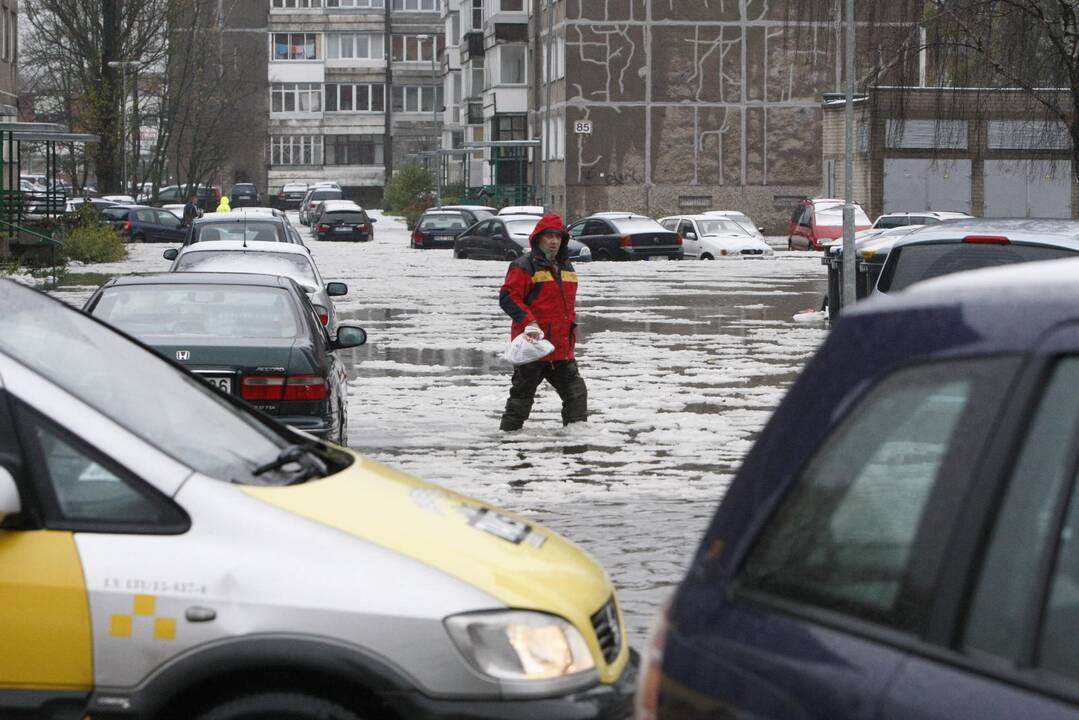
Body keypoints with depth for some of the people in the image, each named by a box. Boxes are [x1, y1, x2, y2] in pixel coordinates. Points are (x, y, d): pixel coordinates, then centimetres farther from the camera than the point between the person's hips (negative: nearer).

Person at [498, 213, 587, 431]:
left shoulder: (566, 267, 16)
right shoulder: (524, 266, -9)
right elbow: (508, 297, -16)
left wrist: (571, 329, 25)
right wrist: (528, 323, -25)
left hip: (562, 348, 7)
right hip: (533, 345, -7)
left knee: (576, 392, 6)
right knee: (523, 392, 1)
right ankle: (509, 430, 10)